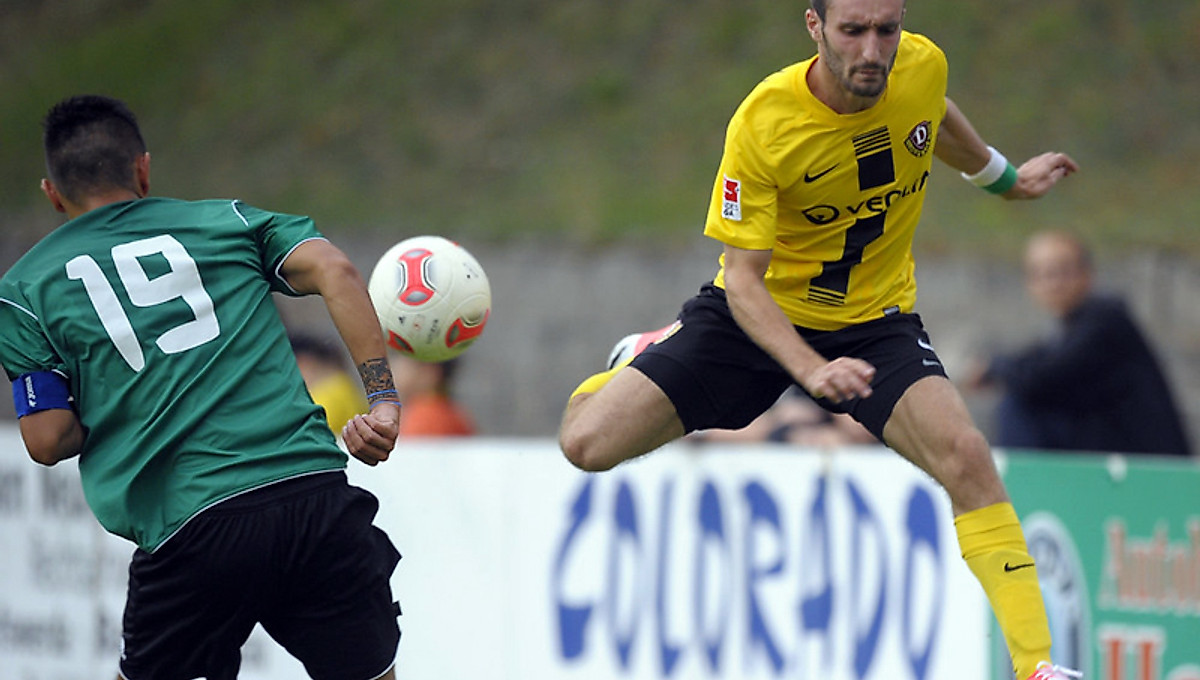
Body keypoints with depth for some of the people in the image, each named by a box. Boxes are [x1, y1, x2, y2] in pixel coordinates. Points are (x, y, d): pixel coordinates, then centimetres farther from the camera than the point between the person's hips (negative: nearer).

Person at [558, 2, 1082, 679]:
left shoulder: (924, 66, -15)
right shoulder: (762, 123, -27)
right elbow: (743, 280, -23)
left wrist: (1005, 177, 30)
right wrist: (811, 370, -39)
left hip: (875, 320, 2)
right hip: (761, 315, -1)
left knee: (965, 454, -27)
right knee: (588, 443, -11)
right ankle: (638, 360, 27)